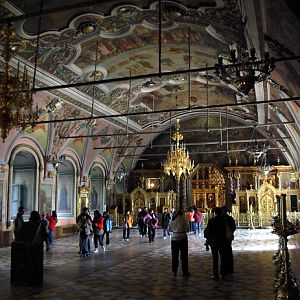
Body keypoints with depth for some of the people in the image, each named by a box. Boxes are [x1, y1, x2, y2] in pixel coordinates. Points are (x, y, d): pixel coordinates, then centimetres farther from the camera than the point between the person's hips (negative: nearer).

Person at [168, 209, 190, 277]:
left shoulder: (172, 220, 3)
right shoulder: (182, 219, -11)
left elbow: (169, 229, 13)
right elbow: (187, 229, -10)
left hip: (174, 239, 4)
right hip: (182, 239, -4)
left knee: (174, 256, 13)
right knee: (184, 256, 4)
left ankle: (174, 272, 17)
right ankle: (185, 272, 7)